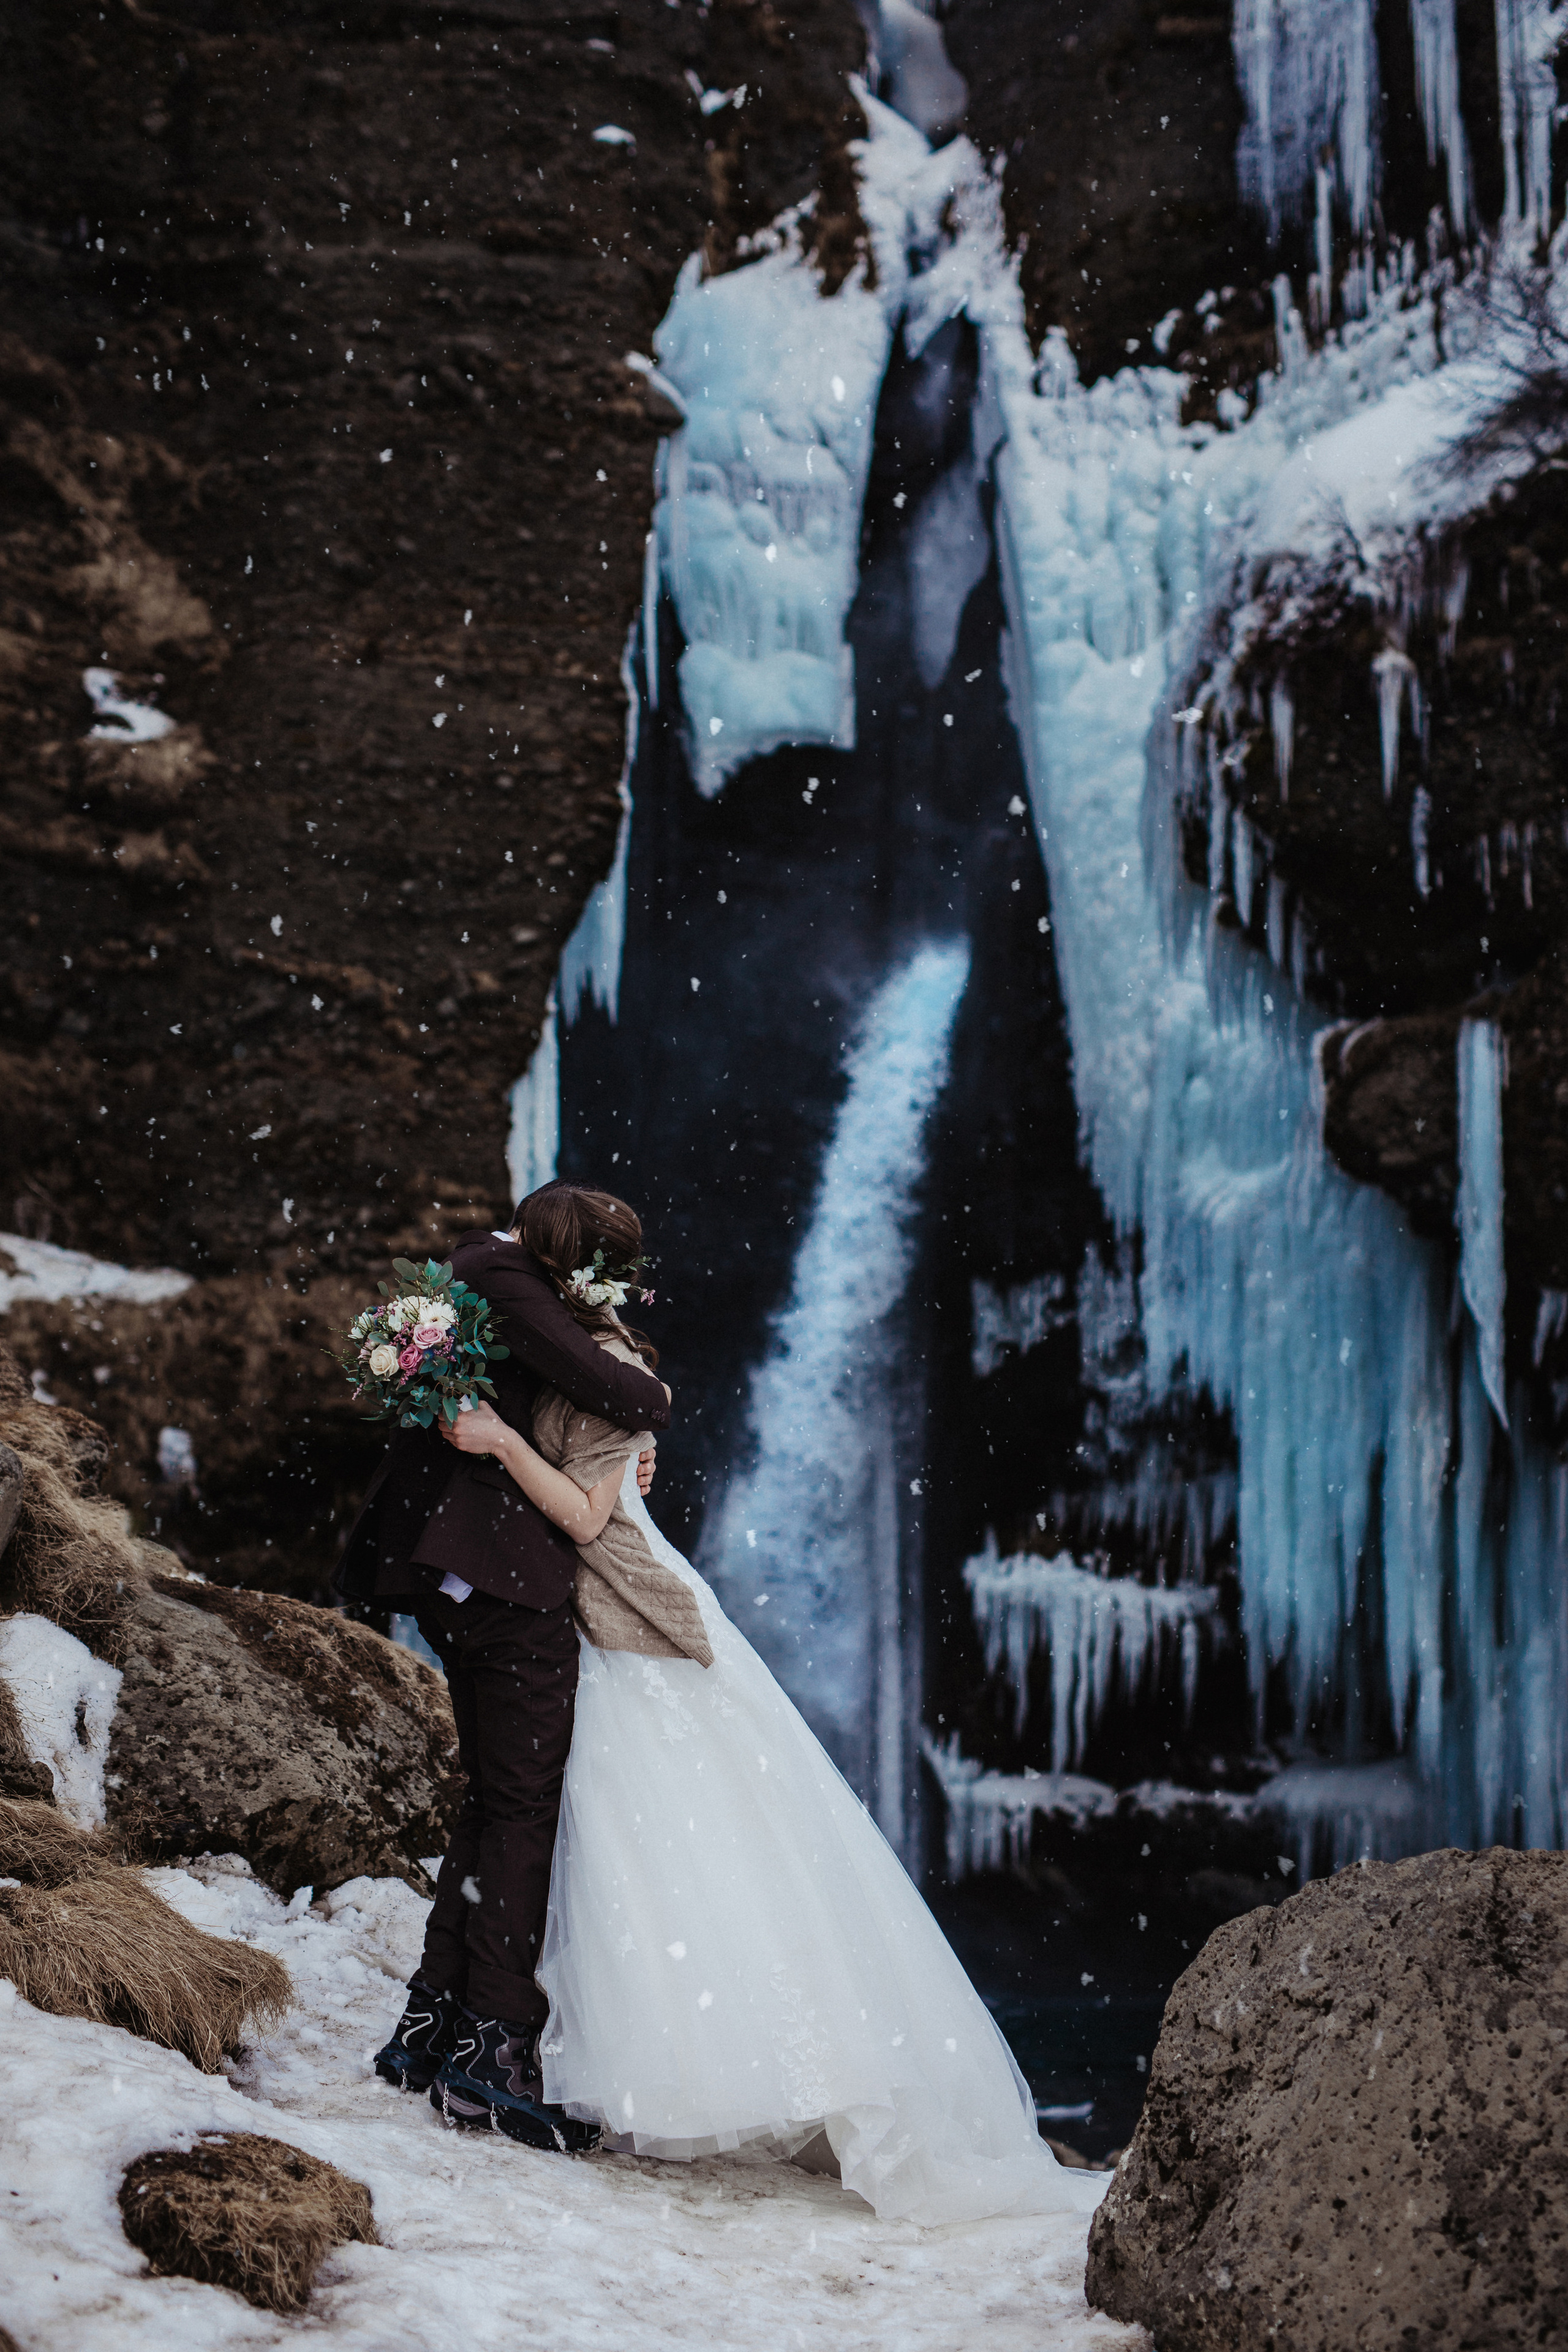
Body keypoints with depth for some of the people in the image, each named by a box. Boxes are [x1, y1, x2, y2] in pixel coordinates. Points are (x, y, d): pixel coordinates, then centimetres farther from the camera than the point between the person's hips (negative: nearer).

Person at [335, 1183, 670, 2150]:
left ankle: (429, 2024, 16)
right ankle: (497, 2044, -5)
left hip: (465, 1579, 10)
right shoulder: (504, 1274, -10)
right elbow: (619, 1393, -18)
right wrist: (653, 1401, 5)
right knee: (527, 1808, -6)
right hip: (511, 1573, -10)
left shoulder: (471, 1277, 21)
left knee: (496, 1804, 15)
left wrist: (624, 1447, 8)